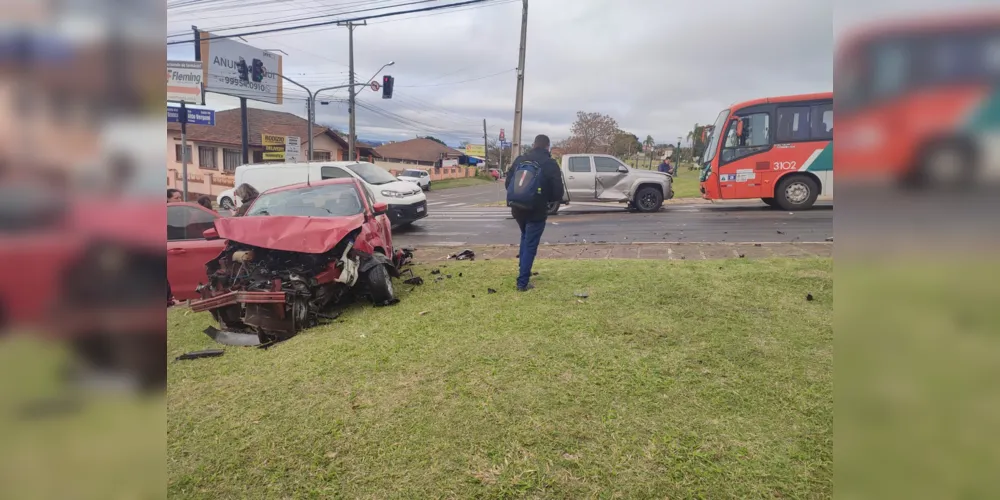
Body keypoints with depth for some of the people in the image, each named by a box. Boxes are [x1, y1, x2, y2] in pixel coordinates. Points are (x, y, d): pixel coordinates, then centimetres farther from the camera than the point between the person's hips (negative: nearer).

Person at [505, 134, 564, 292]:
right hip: (537, 211, -4)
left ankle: (522, 268, 30)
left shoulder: (520, 159, 4)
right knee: (530, 246, 3)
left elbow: (508, 183, 7)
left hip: (518, 209, 5)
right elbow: (558, 193, -10)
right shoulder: (551, 164, -7)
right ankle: (523, 283, 4)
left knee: (525, 237, 30)